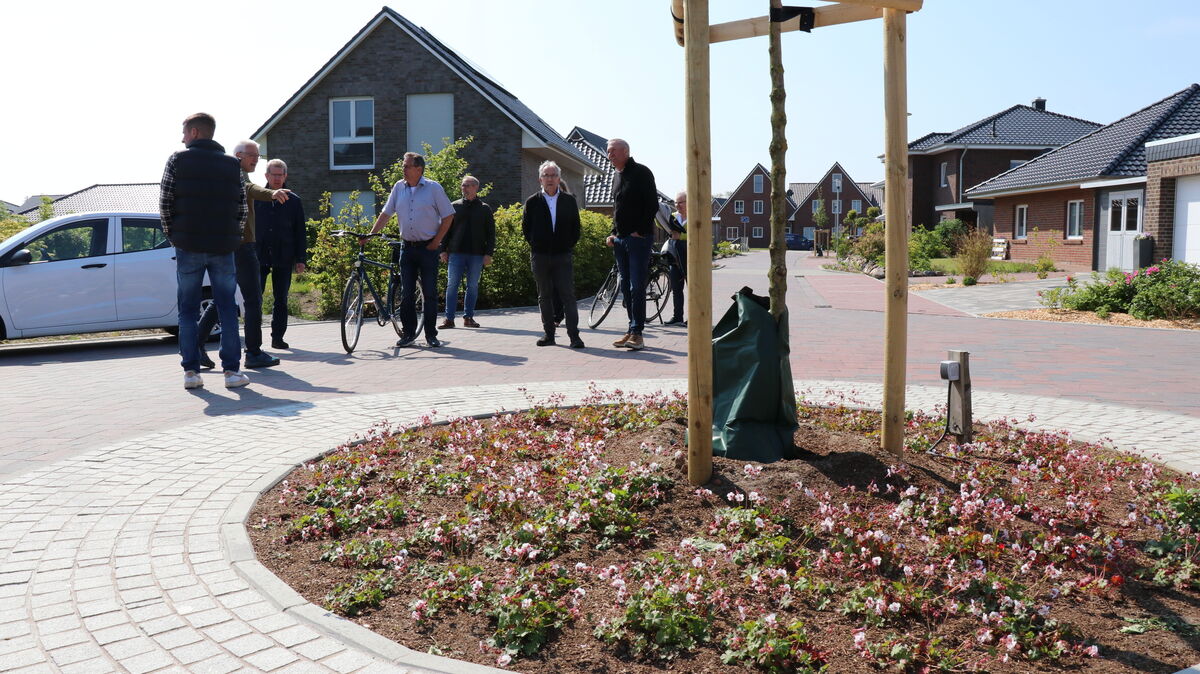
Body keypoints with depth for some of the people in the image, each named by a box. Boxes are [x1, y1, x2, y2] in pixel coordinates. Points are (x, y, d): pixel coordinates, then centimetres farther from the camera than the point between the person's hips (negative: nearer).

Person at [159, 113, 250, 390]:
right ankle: (232, 370, 2)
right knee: (227, 309, 5)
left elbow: (164, 203, -2)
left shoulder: (177, 161, 1)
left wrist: (173, 235, 9)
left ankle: (191, 371, 4)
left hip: (188, 248, -1)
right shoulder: (232, 164, 8)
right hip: (223, 248, 2)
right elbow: (242, 209, 6)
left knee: (188, 310, 6)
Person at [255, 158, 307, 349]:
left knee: (281, 299, 6)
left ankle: (277, 336, 13)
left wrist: (301, 259, 2)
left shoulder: (294, 201, 7)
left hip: (284, 259, 1)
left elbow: (300, 233, 7)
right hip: (259, 256, -1)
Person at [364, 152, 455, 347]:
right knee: (406, 293, 3)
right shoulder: (399, 188, 7)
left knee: (429, 292, -1)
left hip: (428, 248, -4)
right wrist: (370, 234, 1)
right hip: (407, 248, 4)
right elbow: (386, 213, 11)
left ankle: (431, 335, 6)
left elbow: (448, 216, -2)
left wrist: (436, 241, -6)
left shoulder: (433, 188, -4)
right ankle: (408, 333, 13)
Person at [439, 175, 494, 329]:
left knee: (473, 286, 5)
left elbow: (491, 233, 6)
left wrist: (488, 253, -3)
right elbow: (446, 229, 11)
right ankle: (449, 318, 0)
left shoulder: (485, 209, 7)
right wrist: (443, 249, 2)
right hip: (456, 252, 0)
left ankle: (468, 317, 14)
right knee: (452, 285, -3)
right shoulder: (454, 206, 9)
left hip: (476, 254, 0)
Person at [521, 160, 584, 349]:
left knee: (568, 295, -6)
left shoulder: (569, 201, 6)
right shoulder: (532, 202, 4)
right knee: (545, 296, 6)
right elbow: (525, 228, 10)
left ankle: (574, 335, -6)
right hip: (540, 257, 1)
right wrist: (536, 245, 4)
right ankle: (548, 334, 13)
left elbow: (576, 227, 11)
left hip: (563, 256, -1)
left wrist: (569, 245, 3)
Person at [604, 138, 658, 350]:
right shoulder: (616, 176, 18)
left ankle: (637, 333, -8)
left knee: (637, 286, -10)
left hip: (639, 238, -8)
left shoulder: (641, 173, -7)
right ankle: (632, 330, 15)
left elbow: (652, 205, -12)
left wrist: (640, 231, -14)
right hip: (620, 239, 8)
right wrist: (613, 233, 13)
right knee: (626, 287, 9)